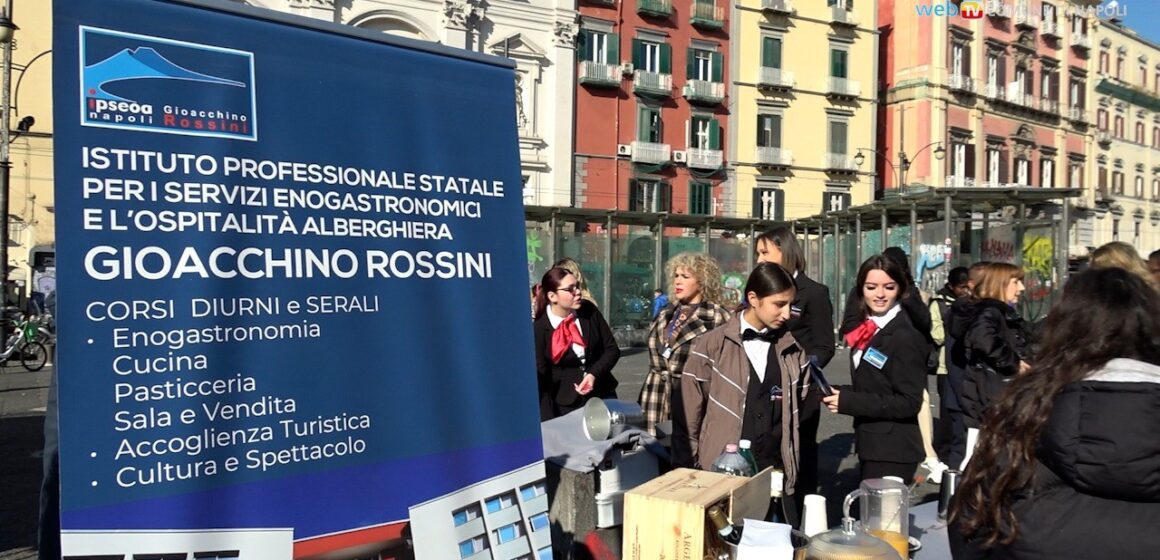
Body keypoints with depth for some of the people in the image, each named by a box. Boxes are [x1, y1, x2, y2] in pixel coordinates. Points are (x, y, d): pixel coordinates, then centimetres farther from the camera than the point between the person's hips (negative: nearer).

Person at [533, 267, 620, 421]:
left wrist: (594, 374, -15)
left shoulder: (589, 310, -5)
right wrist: (550, 423, -17)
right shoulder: (539, 329, -13)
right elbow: (540, 378, -11)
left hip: (602, 395, 3)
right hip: (566, 404, -3)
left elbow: (612, 349, 2)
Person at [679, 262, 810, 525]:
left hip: (775, 474, 3)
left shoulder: (793, 351, 5)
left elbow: (798, 408, 14)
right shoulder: (712, 346, -5)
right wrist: (688, 469, 2)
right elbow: (689, 413, -1)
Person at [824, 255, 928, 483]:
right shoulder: (867, 331, 9)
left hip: (893, 451, -8)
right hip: (871, 446, 8)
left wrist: (847, 401, -21)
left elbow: (909, 402, -19)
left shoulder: (906, 337, -15)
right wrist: (838, 393, -2)